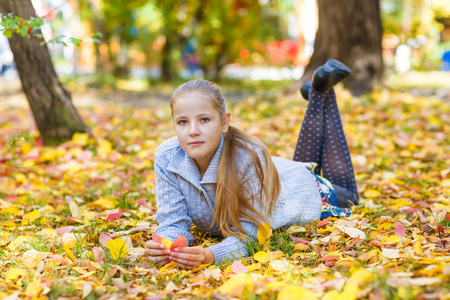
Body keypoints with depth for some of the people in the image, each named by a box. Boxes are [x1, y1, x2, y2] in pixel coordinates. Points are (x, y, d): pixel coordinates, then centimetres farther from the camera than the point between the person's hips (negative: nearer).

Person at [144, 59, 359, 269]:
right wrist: (163, 247, -52)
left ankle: (323, 89, 36)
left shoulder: (249, 157, -47)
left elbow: (246, 235, -44)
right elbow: (173, 222, -29)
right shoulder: (166, 158, -36)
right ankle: (317, 93, 48)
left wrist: (209, 256, -64)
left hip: (297, 186, -3)